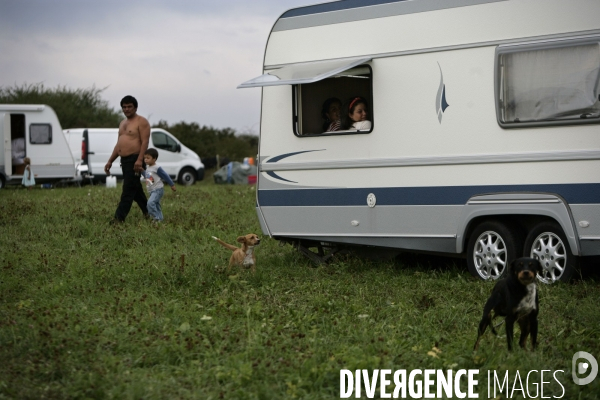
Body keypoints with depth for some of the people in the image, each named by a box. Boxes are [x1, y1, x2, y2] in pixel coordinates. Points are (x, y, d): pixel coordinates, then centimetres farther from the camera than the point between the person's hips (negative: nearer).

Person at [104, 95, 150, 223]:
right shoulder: (122, 123, 20)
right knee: (136, 190, 14)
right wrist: (110, 161, 18)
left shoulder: (141, 122, -7)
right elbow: (118, 144, 24)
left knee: (128, 190, -11)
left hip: (135, 161, -9)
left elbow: (145, 142, -16)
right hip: (124, 160, 9)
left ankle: (119, 217, -15)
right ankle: (148, 212, 23)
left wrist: (139, 160, -26)